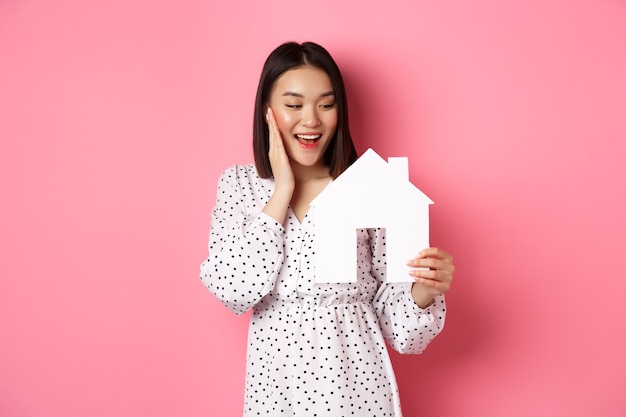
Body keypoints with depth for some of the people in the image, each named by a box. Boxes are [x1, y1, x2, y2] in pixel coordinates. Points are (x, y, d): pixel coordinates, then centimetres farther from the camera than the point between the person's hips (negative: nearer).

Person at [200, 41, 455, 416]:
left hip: (356, 375, 0)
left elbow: (386, 298, -3)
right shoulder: (238, 184, -3)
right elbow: (233, 291, -15)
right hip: (277, 378, 1)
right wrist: (283, 190, -15)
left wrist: (424, 289, -24)